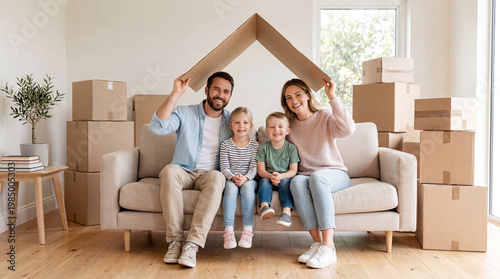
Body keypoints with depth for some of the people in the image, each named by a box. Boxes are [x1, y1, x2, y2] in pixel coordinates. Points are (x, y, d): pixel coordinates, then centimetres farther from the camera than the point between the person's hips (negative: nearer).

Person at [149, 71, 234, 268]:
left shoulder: (231, 121, 11)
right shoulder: (185, 113, 3)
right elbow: (157, 127, -16)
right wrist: (176, 94, -20)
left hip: (209, 175, 1)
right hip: (184, 172, -1)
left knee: (217, 178, -35)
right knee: (170, 170, -35)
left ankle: (192, 244, -38)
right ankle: (175, 240, -29)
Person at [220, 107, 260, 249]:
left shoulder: (254, 145, 4)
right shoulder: (225, 145, 4)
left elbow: (254, 168, -3)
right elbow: (224, 168, -2)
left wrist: (245, 177, -22)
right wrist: (233, 177, -21)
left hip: (249, 179, 0)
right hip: (230, 179, 0)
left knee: (247, 187, -33)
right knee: (231, 188, -33)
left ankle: (247, 230, -33)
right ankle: (228, 230, -36)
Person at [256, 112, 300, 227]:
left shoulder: (291, 147, -1)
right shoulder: (264, 147, 2)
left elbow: (293, 170, -4)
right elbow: (261, 170, -2)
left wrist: (280, 176, -23)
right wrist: (270, 176, -23)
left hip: (285, 177, -1)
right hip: (268, 177, 1)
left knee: (285, 182, -32)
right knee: (264, 181, -29)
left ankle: (286, 211, -42)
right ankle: (264, 206, -47)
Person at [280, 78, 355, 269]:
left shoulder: (325, 117, -1)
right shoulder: (289, 125, 11)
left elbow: (348, 129, -23)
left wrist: (332, 98, -24)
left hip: (335, 174, -3)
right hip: (305, 175, 3)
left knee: (316, 176, -37)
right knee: (297, 181, -33)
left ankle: (328, 246, -41)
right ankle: (318, 242, -34)